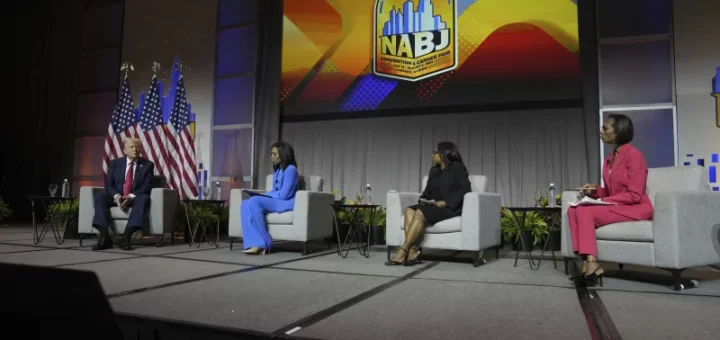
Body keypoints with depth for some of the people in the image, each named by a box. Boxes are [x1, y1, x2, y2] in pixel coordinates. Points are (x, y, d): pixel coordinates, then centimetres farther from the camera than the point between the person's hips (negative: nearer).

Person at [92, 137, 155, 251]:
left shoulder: (147, 165, 4)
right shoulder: (115, 163, 10)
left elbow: (147, 186, -7)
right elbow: (108, 184, 2)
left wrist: (131, 197, -25)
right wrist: (116, 196, -21)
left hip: (135, 198, -2)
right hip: (117, 197, 2)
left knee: (144, 198, -35)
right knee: (100, 196, -26)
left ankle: (127, 236, -43)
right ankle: (104, 237, -35)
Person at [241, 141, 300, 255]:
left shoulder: (290, 170, -8)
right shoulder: (278, 171, 21)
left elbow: (284, 195, -16)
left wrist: (264, 195, -7)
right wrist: (262, 195, 0)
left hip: (286, 203, -9)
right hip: (274, 201, 9)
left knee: (254, 201, -29)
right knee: (245, 204, -16)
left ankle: (265, 243, -24)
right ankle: (256, 244, -31)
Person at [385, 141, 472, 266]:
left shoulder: (457, 168, 1)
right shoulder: (434, 170, 21)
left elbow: (465, 189, -10)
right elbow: (427, 191, 20)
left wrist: (446, 202, -20)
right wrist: (423, 200, -3)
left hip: (451, 208, -7)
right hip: (433, 206, 7)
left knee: (420, 213, -31)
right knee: (409, 210, -22)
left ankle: (402, 253, -30)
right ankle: (413, 252, -34)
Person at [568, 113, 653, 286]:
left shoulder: (634, 155, -12)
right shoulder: (609, 159, 12)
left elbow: (634, 195, -17)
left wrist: (604, 201, -18)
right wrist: (595, 190, -2)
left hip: (636, 209, -8)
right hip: (616, 207, 8)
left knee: (585, 212, -26)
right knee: (573, 210, -14)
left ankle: (592, 265, -26)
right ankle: (588, 263, -23)